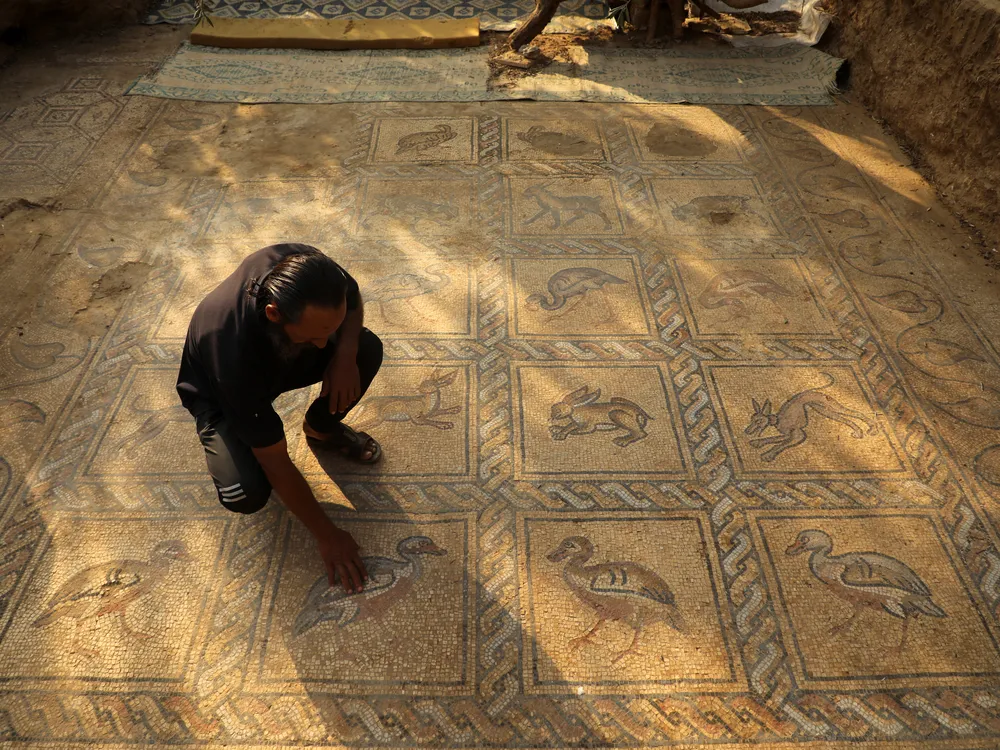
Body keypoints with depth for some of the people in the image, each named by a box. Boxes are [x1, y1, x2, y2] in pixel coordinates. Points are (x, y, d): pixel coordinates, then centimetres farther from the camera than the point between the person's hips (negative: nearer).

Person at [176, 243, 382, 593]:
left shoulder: (304, 267, -34)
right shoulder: (235, 349, -44)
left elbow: (354, 300, -8)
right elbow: (275, 462, -33)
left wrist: (345, 351, -29)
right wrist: (327, 535, -26)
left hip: (281, 358, 5)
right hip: (218, 392, -4)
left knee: (368, 349, -20)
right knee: (247, 494, -28)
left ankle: (321, 427, 8)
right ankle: (221, 439, 9)